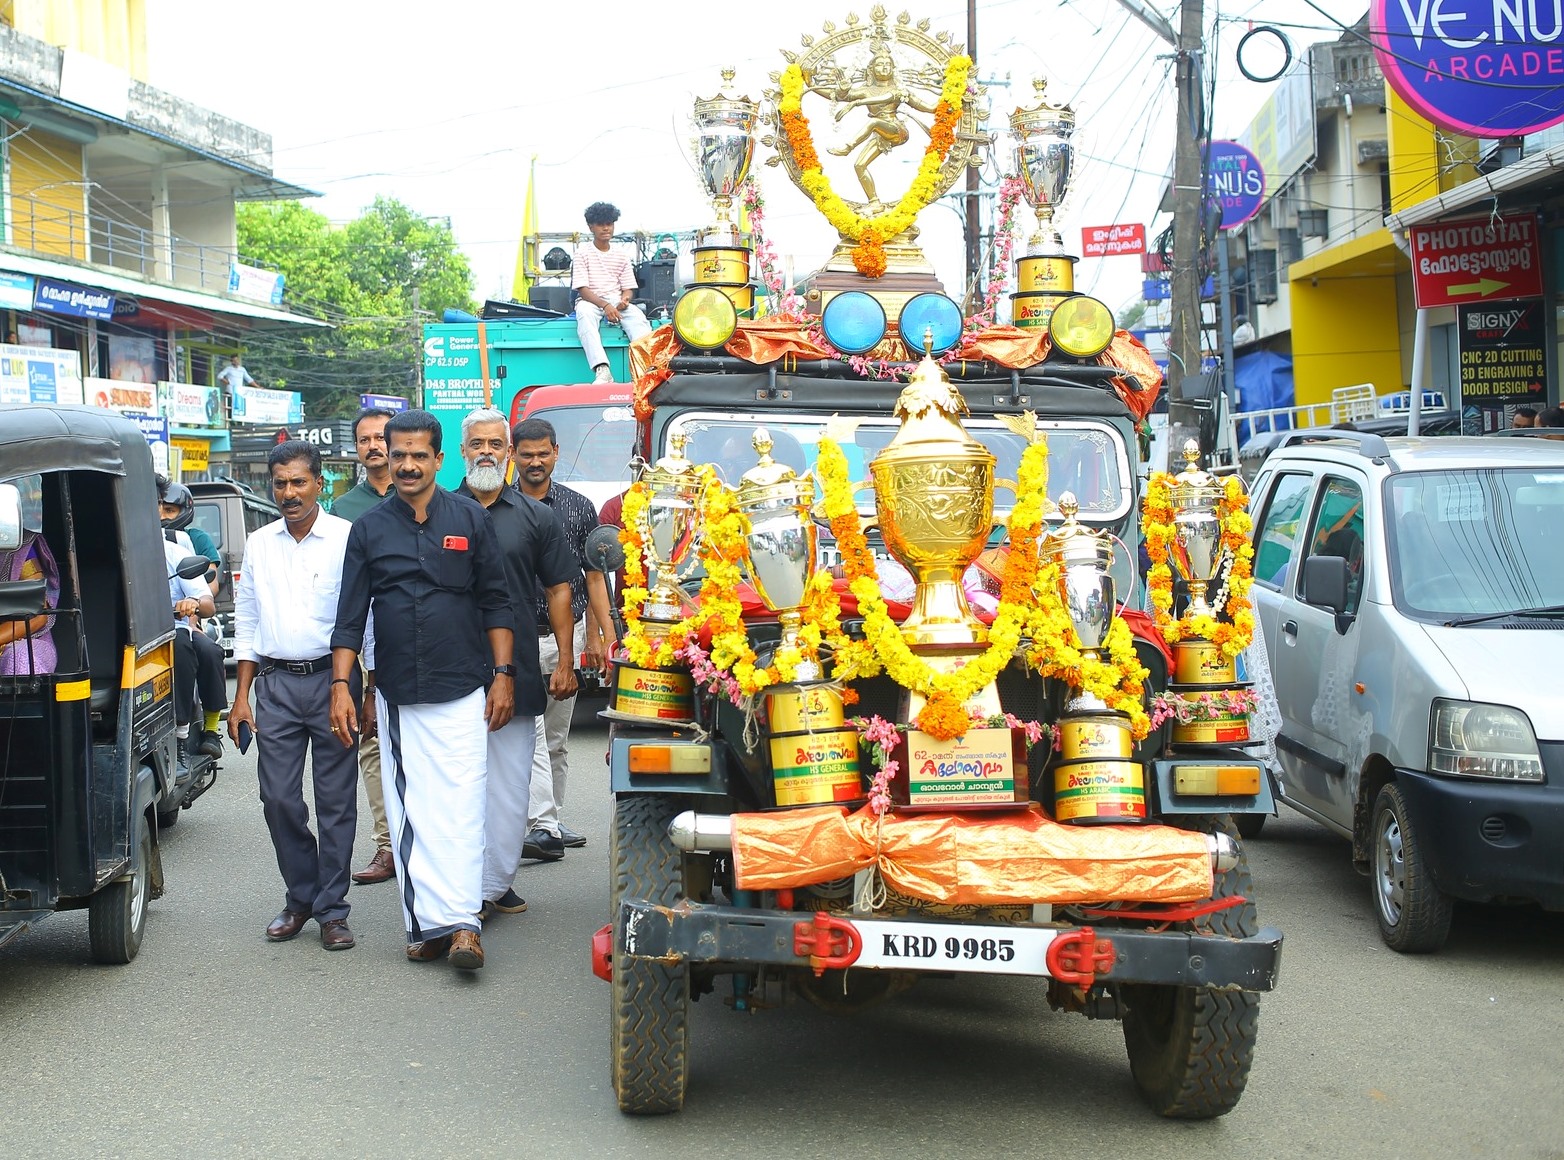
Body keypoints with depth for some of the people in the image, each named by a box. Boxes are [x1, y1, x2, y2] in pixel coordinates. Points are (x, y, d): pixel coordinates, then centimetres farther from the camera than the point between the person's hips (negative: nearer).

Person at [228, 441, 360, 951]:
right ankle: (300, 897, 20)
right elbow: (247, 622, 16)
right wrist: (241, 697, 11)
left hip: (332, 679, -3)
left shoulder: (348, 539, -2)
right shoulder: (258, 544, 11)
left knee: (336, 801, 1)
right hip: (275, 683, 4)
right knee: (279, 799, 3)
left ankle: (331, 909, 10)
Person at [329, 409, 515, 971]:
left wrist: (503, 674, 0)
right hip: (397, 695, 2)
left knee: (460, 806, -9)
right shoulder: (369, 528, 8)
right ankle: (426, 924, 6)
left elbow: (496, 602, 6)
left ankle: (461, 923, -11)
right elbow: (351, 614, 8)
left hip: (461, 692, -2)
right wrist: (341, 684, 0)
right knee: (409, 813, 2)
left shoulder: (469, 519, 5)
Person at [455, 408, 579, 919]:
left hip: (518, 670, 1)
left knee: (509, 784, 2)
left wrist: (565, 660, 3)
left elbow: (559, 591, 10)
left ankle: (495, 882, 9)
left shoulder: (536, 517, 9)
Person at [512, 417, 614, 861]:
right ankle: (543, 825, -18)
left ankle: (551, 821, 20)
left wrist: (605, 636, 3)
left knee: (556, 739, 11)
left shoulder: (579, 507, 8)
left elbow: (593, 575, 10)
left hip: (567, 636, 3)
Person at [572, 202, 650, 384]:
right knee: (584, 313, -41)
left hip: (617, 300, 3)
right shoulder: (583, 254, 5)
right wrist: (605, 305, -23)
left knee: (637, 315, -32)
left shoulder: (621, 257, 16)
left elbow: (628, 288, 13)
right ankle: (602, 371, -56)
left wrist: (625, 299, -14)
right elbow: (582, 289, -6)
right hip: (590, 300, -3)